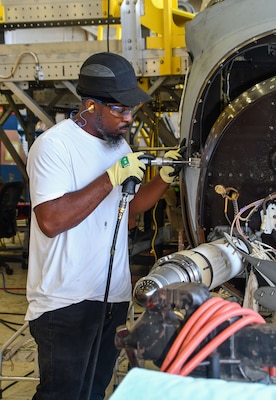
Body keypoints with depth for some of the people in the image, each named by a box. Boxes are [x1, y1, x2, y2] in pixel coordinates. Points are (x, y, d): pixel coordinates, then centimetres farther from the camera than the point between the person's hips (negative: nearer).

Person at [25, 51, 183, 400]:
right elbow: (51, 220, -25)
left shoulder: (118, 144, 11)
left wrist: (164, 178, 1)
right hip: (65, 303, -8)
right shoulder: (54, 145, -15)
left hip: (114, 296, 8)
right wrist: (112, 178, -23)